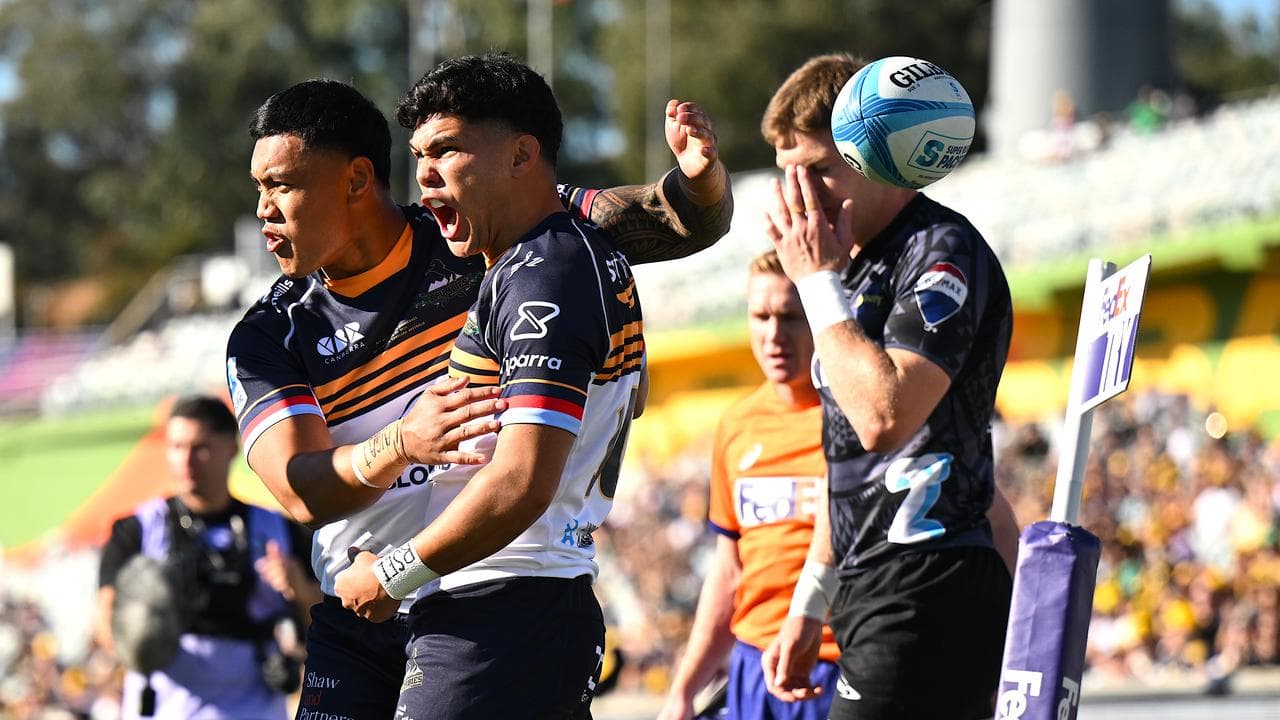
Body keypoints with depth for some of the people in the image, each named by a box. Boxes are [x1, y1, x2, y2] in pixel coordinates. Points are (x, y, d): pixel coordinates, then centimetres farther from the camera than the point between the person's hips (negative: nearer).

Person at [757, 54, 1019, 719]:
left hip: (929, 595, -10)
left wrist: (821, 283, -13)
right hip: (875, 596, 10)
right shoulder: (860, 269, 20)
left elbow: (883, 416, -25)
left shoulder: (942, 252, -10)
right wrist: (808, 609, 25)